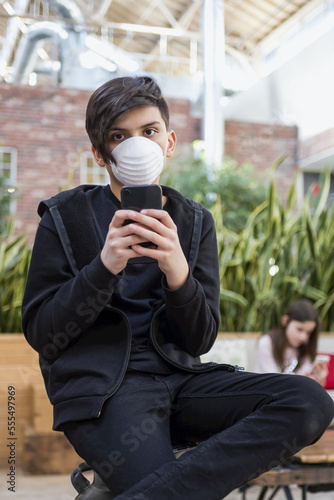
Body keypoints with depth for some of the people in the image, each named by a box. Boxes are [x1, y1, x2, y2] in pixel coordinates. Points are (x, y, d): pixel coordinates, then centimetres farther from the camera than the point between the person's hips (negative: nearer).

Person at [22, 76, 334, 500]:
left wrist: (178, 272, -16)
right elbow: (40, 334, -2)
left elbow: (200, 340, 5)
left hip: (179, 377, 6)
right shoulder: (65, 218, 5)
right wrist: (104, 267, -17)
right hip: (100, 386, -5)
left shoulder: (194, 222, 12)